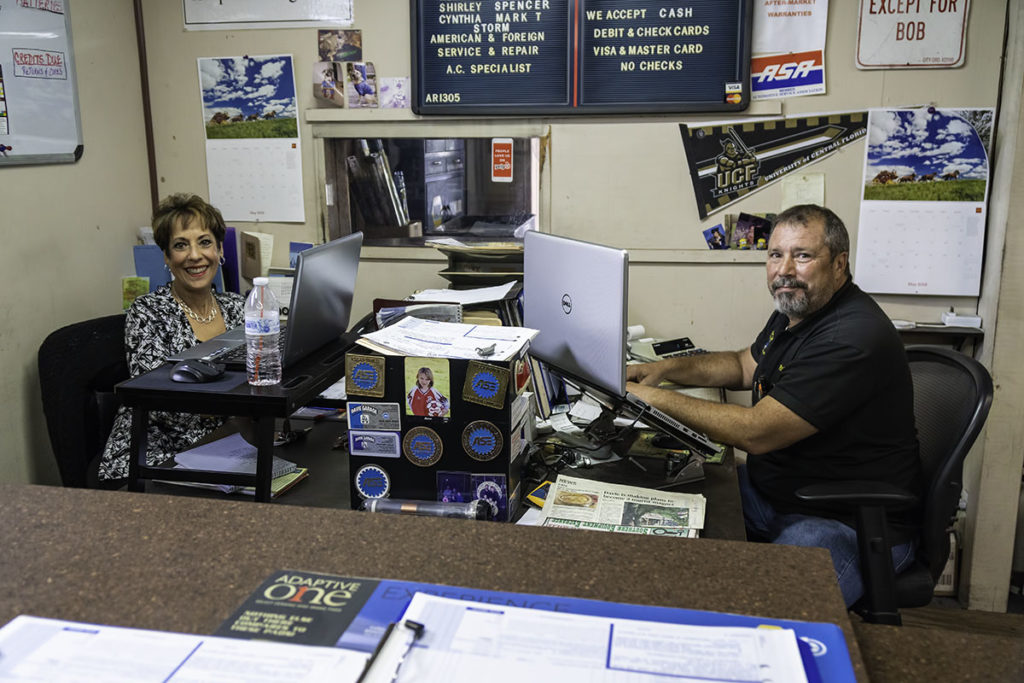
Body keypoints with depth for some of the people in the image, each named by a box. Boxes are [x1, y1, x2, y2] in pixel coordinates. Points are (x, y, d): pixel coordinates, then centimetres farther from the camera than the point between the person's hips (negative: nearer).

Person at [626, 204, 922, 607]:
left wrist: (653, 398, -20)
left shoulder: (852, 339, -26)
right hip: (770, 489, 9)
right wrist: (666, 368, 8)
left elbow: (756, 433, -28)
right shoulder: (796, 310, 6)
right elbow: (745, 366, 25)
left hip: (853, 527, -9)